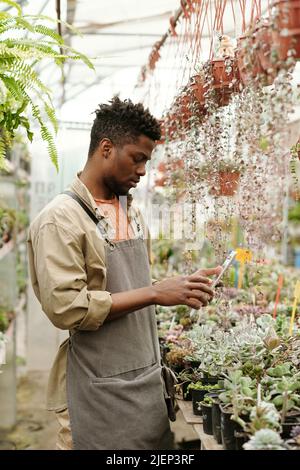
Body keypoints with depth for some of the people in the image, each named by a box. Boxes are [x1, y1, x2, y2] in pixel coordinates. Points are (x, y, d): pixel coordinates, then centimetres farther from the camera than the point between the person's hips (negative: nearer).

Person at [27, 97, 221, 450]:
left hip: (149, 379, 7)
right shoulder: (60, 218, -13)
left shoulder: (131, 212, 11)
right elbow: (66, 308, -21)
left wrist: (182, 288, 1)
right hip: (100, 392, -7)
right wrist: (155, 293, -22)